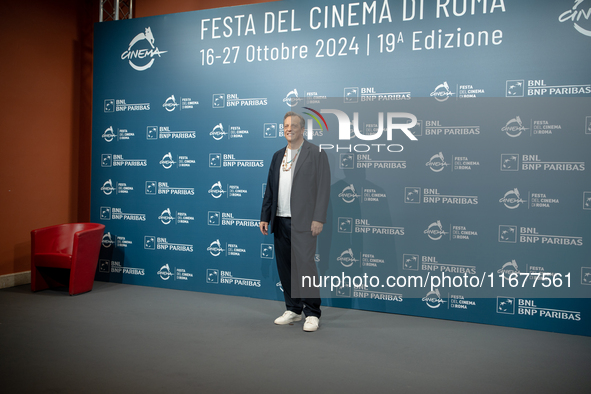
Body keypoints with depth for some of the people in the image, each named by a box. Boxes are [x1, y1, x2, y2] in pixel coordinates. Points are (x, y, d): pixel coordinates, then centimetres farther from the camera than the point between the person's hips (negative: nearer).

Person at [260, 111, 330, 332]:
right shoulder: (278, 156, 17)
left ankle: (312, 313, 4)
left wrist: (318, 218, -14)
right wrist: (265, 217, 11)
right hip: (280, 221, 6)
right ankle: (293, 309, 22)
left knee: (305, 264, -9)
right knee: (285, 267, 9)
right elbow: (269, 189, 17)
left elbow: (323, 188, -7)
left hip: (303, 221, -6)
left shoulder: (316, 153, -1)